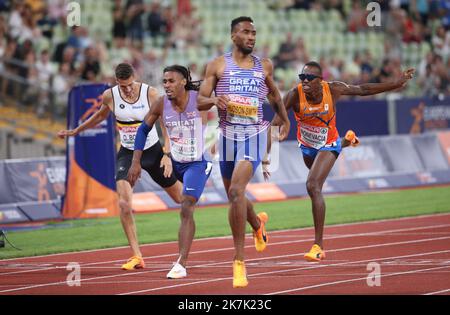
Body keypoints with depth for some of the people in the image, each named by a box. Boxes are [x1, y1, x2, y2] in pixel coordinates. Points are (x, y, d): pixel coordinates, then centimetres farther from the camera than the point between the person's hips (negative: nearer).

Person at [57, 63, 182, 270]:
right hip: (127, 153, 1)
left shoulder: (150, 93, -16)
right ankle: (136, 256, -15)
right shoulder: (110, 96, -8)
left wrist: (167, 154, -25)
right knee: (124, 203, -20)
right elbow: (100, 115, 14)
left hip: (153, 150, -1)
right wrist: (75, 131, 23)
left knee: (181, 198, 11)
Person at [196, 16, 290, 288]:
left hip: (254, 135, -2)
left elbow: (274, 93, 26)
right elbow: (200, 102, 0)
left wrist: (285, 120, 32)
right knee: (234, 196, 13)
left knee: (236, 191, -21)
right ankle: (258, 222, 51)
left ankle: (239, 261, -19)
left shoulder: (264, 66, 7)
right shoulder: (218, 66, 3)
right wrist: (214, 100, -21)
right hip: (228, 135, 2)